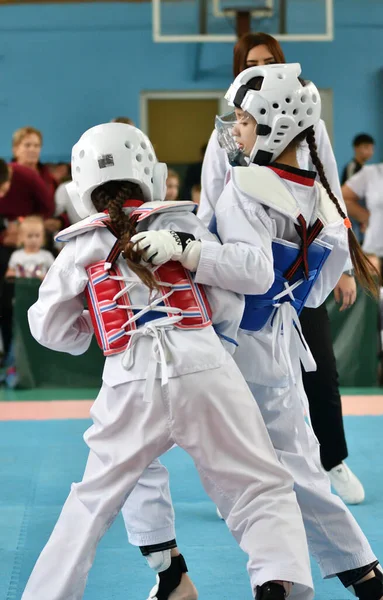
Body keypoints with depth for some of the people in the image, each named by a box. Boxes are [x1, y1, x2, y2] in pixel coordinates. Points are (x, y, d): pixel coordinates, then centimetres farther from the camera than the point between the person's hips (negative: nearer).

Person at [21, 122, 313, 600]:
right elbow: (228, 305, 10)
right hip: (203, 368, -1)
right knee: (262, 488, 3)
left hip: (129, 383, 1)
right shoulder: (182, 224, 11)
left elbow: (49, 328, 16)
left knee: (93, 501, 18)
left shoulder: (80, 248, 13)